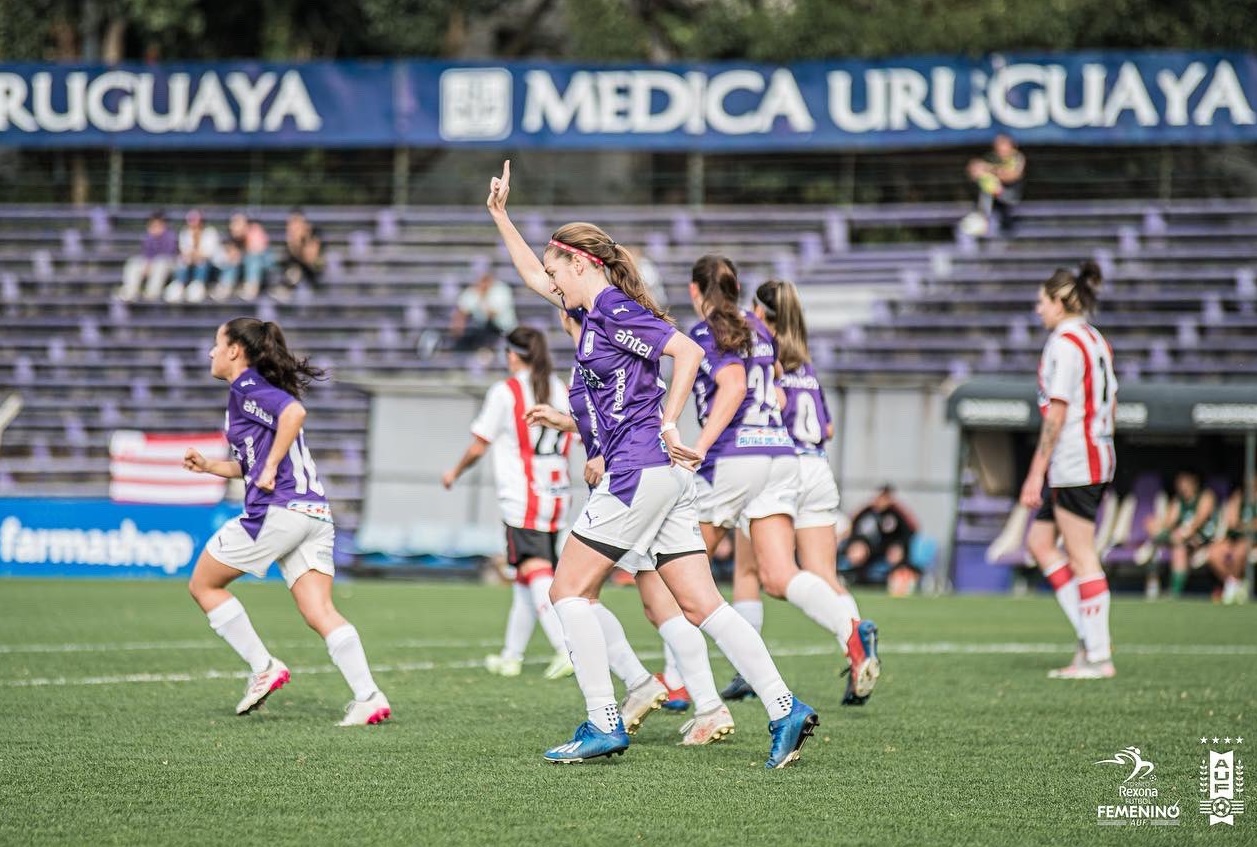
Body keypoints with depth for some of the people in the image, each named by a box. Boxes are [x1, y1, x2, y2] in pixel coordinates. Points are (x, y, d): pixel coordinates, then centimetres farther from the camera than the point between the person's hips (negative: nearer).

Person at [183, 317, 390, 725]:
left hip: (277, 509, -9)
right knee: (320, 613, -1)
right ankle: (368, 697, -15)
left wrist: (270, 469, -18)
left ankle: (263, 668, 4)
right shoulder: (253, 391, 24)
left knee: (204, 584, 9)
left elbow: (294, 412, -24)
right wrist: (208, 466, 19)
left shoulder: (246, 389, -4)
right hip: (314, 513, 9)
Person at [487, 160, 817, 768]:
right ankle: (784, 709, -8)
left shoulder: (615, 312, -8)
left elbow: (688, 351, -19)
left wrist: (667, 425, -19)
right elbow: (534, 276, 36)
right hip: (662, 476, 9)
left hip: (642, 467, -9)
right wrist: (500, 215, 36)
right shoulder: (593, 310, 19)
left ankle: (604, 725, -5)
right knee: (700, 604, 1)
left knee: (568, 591, -2)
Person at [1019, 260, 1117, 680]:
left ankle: (1098, 657, -2)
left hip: (1073, 466, -10)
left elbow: (1056, 413, -18)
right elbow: (1110, 406, 18)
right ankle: (1092, 636, 10)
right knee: (1039, 543, 14)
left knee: (1082, 558, -5)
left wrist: (1037, 472, -16)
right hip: (1097, 458, 10)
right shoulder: (1097, 341, 14)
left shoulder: (1064, 344, -14)